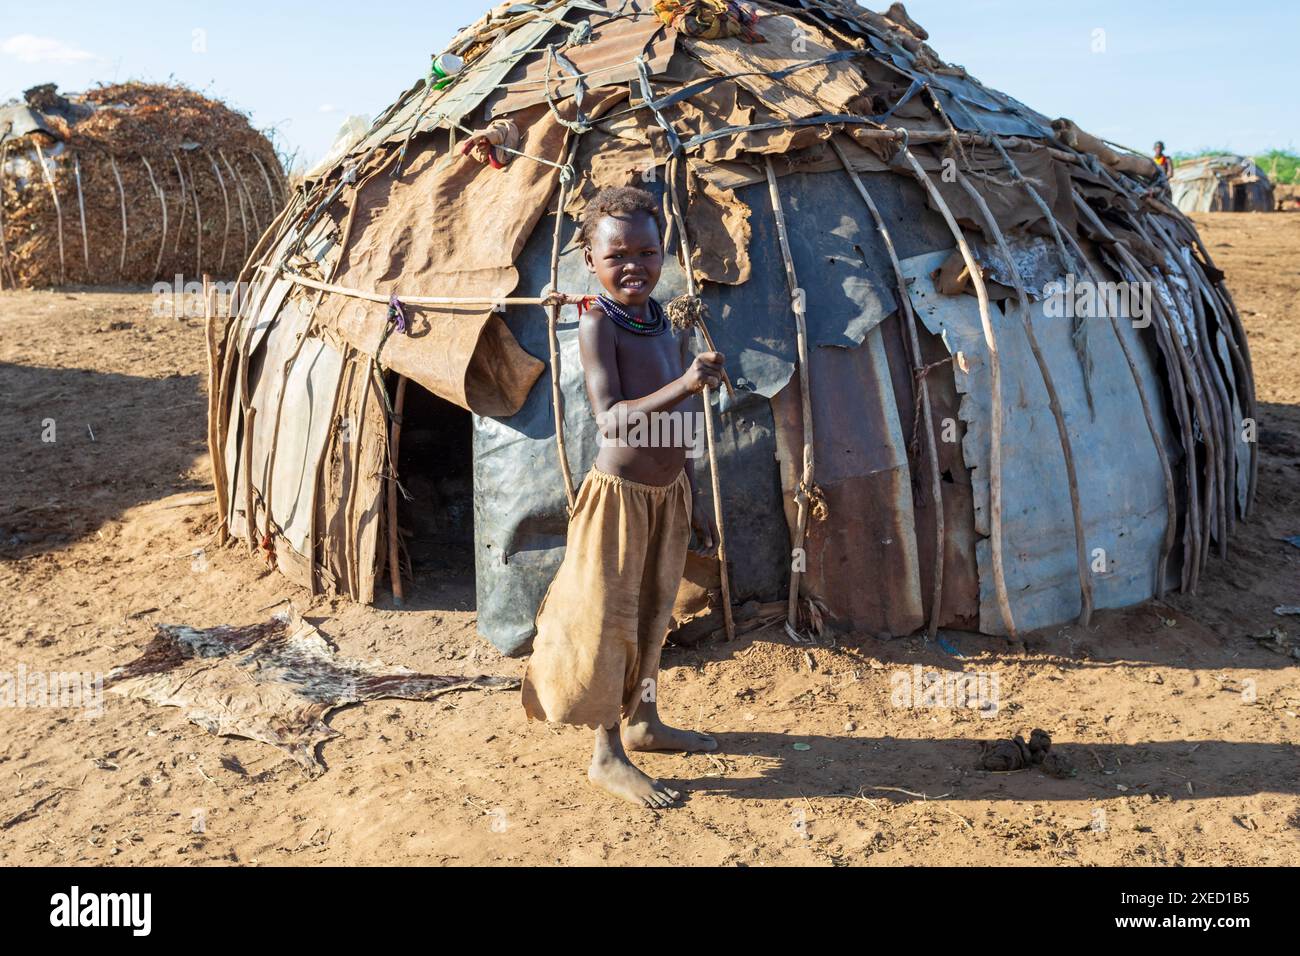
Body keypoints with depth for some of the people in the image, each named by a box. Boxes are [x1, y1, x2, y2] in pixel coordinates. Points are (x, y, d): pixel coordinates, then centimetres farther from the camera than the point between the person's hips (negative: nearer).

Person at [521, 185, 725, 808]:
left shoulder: (666, 325, 5)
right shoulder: (597, 324, -17)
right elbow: (611, 419, -28)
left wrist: (693, 501, 15)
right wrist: (683, 385, -40)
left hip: (667, 494, 8)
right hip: (620, 495, -7)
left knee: (652, 614, 20)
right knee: (609, 619, 3)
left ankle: (642, 721, 39)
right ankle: (607, 755, 17)